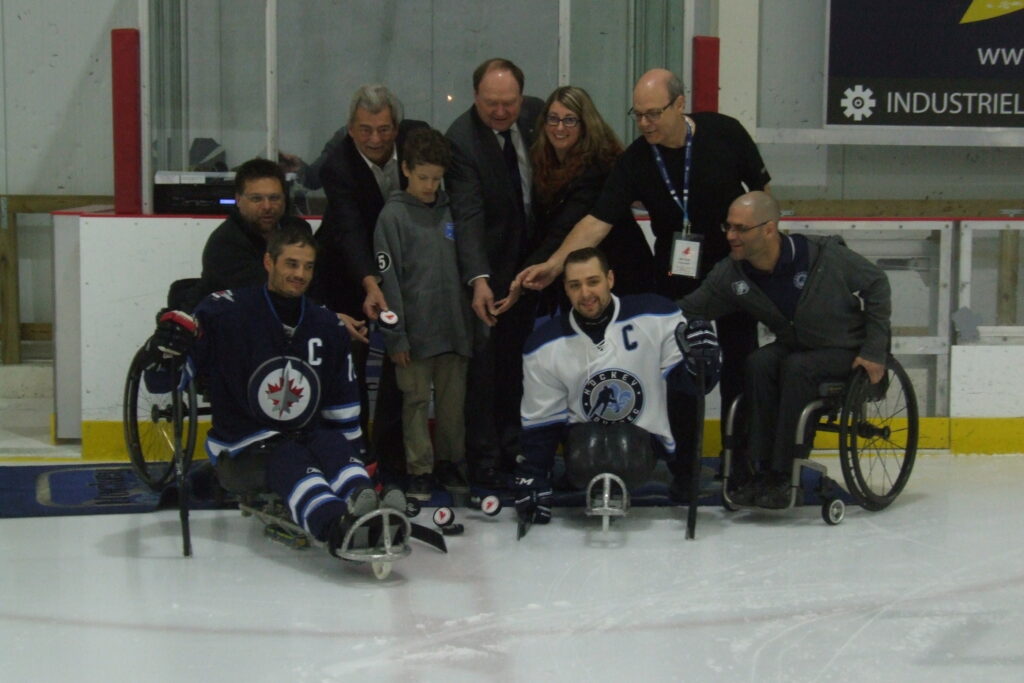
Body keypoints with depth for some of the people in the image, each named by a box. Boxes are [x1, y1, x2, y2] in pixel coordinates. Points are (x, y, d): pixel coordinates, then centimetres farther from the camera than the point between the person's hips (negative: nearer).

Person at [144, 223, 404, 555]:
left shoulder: (326, 325, 11)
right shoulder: (225, 312, -7)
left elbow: (342, 402, 20)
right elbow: (159, 381, -8)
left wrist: (354, 449, 12)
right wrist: (165, 349, -29)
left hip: (308, 433, 5)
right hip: (242, 443, -4)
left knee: (338, 450, -28)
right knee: (292, 462, -35)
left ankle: (366, 515, -58)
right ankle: (336, 526, -64)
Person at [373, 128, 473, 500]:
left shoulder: (450, 211, 7)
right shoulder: (393, 215, -6)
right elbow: (388, 280, -7)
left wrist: (470, 322, 14)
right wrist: (396, 336, -10)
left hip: (453, 326, 4)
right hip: (415, 330, -4)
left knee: (453, 398, 10)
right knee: (416, 400, 2)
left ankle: (449, 462, 23)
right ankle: (419, 469, 12)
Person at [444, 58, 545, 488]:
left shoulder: (536, 114, -4)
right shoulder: (461, 139, -19)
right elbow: (468, 215, -26)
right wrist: (478, 279, -38)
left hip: (532, 258, 5)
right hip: (490, 263, -4)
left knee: (518, 355, 9)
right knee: (486, 357, -3)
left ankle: (512, 447, 20)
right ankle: (483, 459, 5)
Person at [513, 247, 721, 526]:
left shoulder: (657, 315, -12)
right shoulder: (545, 345, -6)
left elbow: (686, 382, -5)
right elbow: (540, 419, 1)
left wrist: (699, 361, -28)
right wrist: (531, 479, -6)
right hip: (585, 433, 1)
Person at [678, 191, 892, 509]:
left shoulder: (824, 256, -23)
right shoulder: (730, 274, -11)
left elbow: (876, 285, -11)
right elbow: (689, 310, -7)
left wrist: (874, 350, -11)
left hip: (847, 350, -4)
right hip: (794, 346, 4)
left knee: (796, 367, -31)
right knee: (759, 363, -26)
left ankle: (781, 474, -25)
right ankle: (757, 468, -21)